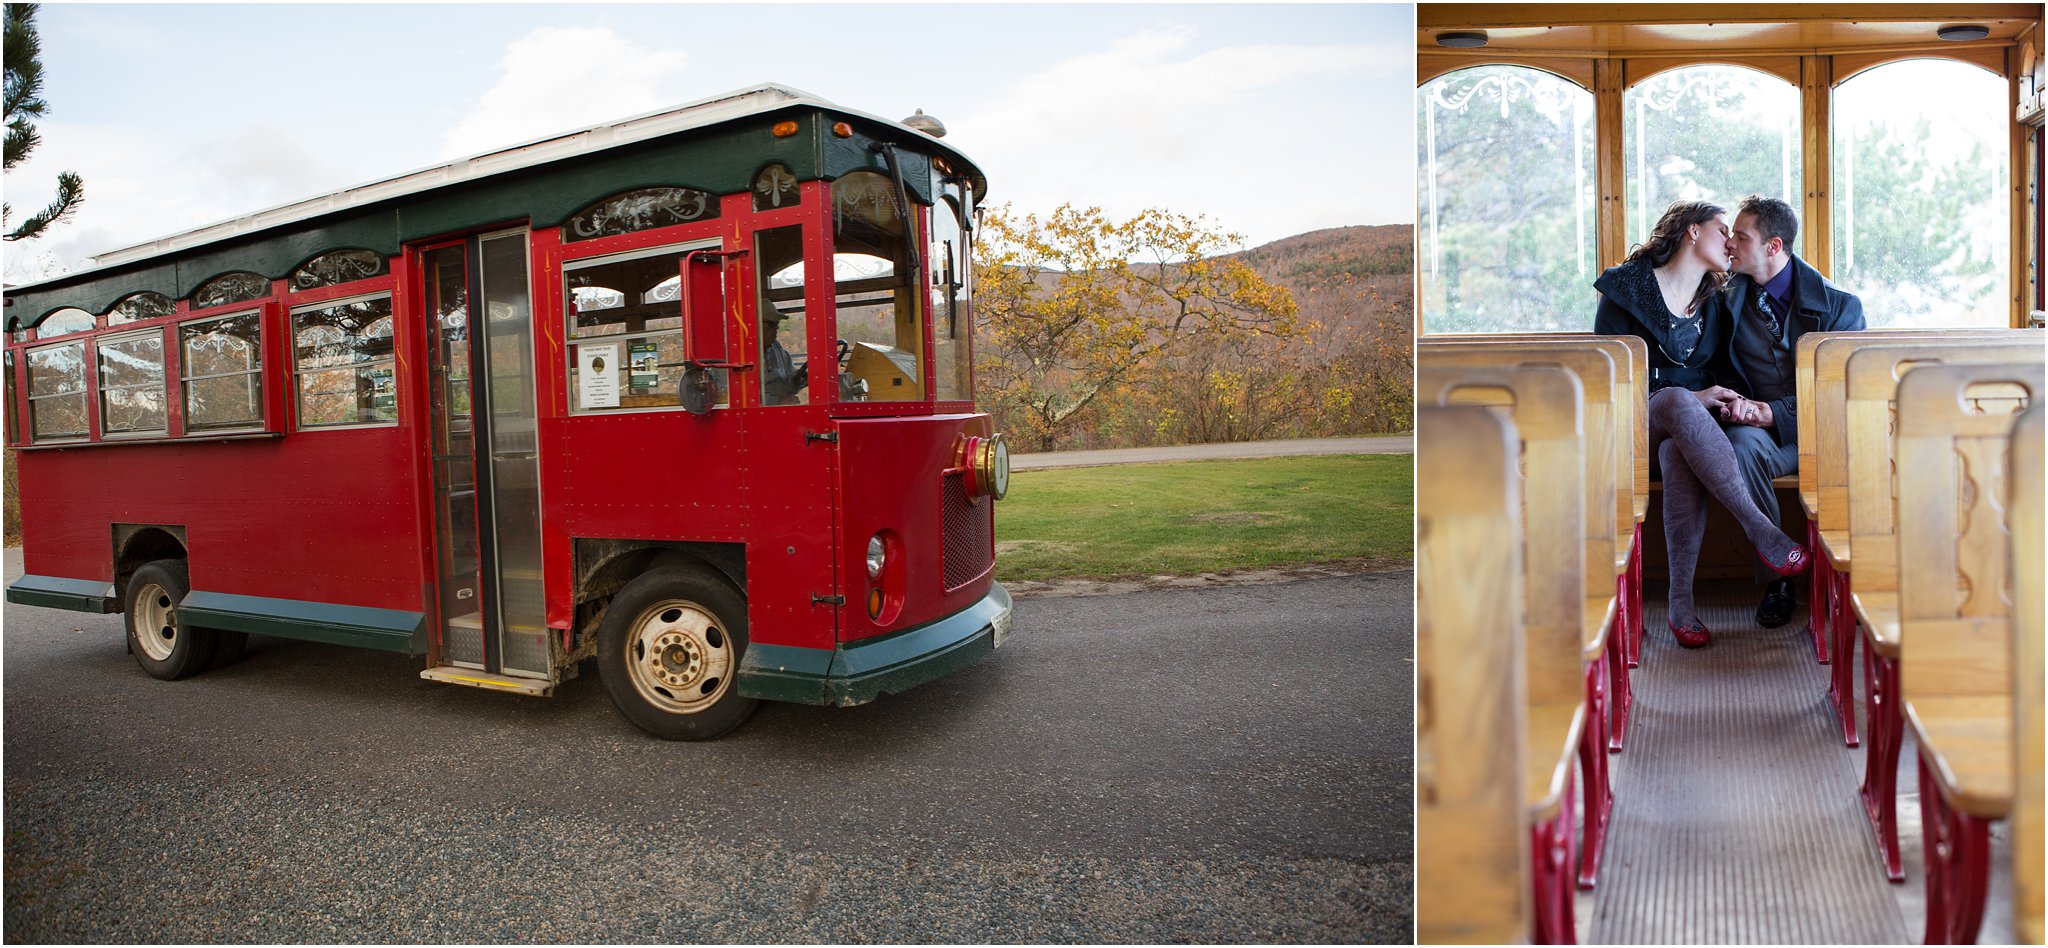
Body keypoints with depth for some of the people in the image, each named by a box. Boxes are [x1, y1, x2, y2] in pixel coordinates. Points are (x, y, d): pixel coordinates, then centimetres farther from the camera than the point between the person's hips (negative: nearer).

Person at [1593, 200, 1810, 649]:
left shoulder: (1716, 302, 15)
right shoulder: (1625, 290, -2)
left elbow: (1721, 373, 16)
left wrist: (1730, 401, -10)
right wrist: (1691, 400, -17)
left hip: (1688, 428, 3)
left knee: (1680, 456, -36)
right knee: (1679, 400, -39)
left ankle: (1681, 602, -35)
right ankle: (1760, 530, -35)